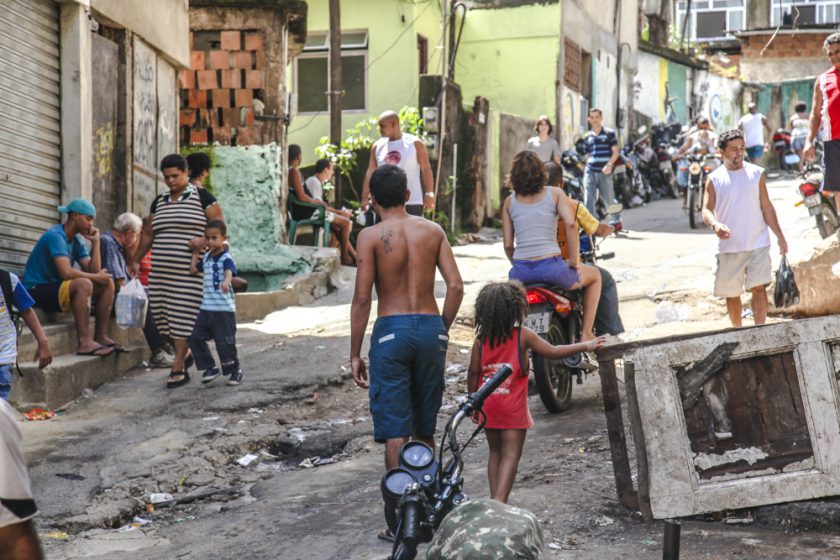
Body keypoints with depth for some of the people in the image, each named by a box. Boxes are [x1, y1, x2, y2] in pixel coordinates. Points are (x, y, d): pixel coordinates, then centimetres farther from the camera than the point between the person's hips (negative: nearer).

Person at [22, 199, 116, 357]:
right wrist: (96, 277, -17)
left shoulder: (76, 241, 10)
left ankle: (101, 337, -1)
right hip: (36, 290, -10)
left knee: (108, 283, 3)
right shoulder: (55, 236, -18)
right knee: (84, 284, -33)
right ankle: (84, 342, -35)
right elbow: (66, 272, -30)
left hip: (56, 288, 10)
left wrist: (95, 243, -3)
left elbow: (94, 271, 2)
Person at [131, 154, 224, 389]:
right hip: (161, 271, 5)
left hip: (189, 272, -5)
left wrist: (204, 239, -18)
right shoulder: (159, 202, 18)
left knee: (183, 317, -8)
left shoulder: (201, 197, 2)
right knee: (163, 314, 1)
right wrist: (135, 260, 22)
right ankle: (184, 355, 22)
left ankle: (178, 368, -5)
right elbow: (148, 234, 24)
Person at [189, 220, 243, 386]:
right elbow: (193, 270, 20)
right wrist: (195, 254, 18)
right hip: (206, 307, 7)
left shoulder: (226, 258, -12)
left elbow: (229, 272, -32)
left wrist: (226, 281, -53)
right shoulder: (206, 258, 12)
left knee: (225, 342, -2)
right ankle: (210, 367, 17)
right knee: (196, 338, 4)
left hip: (224, 309, -7)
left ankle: (234, 370, 18)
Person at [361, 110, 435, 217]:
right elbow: (370, 173, 9)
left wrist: (429, 193, -15)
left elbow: (426, 169, -4)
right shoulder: (377, 146, 9)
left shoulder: (415, 143, -1)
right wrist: (365, 199, 3)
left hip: (412, 202, -3)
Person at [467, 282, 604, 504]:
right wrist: (586, 346, 4)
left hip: (488, 406, 4)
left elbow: (473, 372, 2)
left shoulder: (481, 338, 0)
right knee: (510, 455, -2)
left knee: (495, 453, 17)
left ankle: (494, 500, 17)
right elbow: (553, 352, -5)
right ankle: (499, 502, -13)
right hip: (513, 409, -4)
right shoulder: (523, 335, -9)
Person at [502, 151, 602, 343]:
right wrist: (574, 262, -2)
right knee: (594, 275, 27)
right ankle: (586, 333, 19)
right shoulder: (555, 194, 4)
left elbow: (508, 244, 8)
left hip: (521, 271, 3)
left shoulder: (509, 201, 11)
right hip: (551, 268, -3)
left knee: (512, 281, 42)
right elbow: (570, 224, -11)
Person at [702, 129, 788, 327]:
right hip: (729, 246, 0)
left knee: (759, 288, -12)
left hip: (758, 244, 0)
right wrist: (715, 225, -28)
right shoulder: (714, 179, 1)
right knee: (731, 294, 9)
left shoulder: (756, 173, 4)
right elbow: (706, 210, -6)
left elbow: (766, 206, 8)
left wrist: (780, 236, 5)